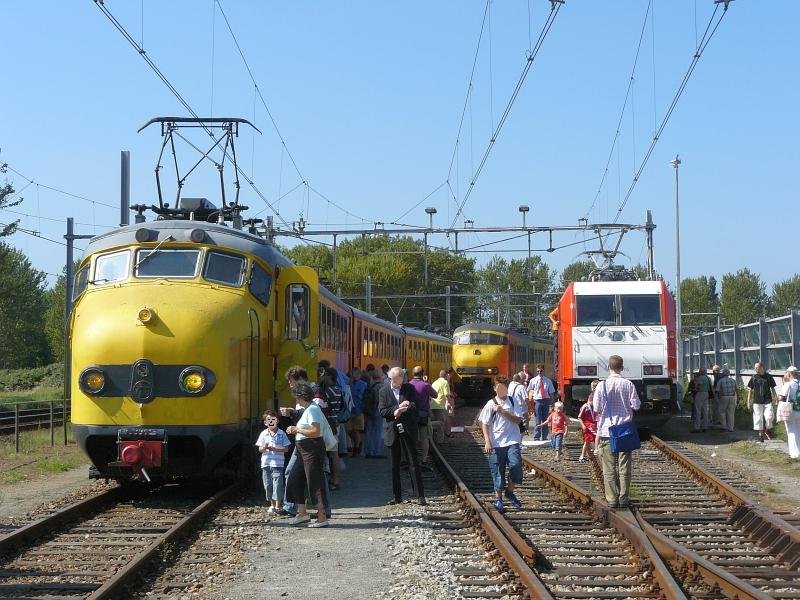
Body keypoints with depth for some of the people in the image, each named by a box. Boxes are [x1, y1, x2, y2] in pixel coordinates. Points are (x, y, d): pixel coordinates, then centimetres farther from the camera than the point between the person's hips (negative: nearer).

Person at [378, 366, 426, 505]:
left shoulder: (409, 389, 4)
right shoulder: (383, 392, 4)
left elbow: (415, 406, -4)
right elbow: (382, 410, -4)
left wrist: (403, 408, -21)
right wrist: (395, 411, -18)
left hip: (408, 430, -1)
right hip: (392, 431, 1)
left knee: (414, 463, -3)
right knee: (394, 465, 7)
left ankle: (421, 496, -2)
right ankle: (397, 496, 14)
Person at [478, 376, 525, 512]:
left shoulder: (514, 403, 7)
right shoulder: (490, 404, 3)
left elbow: (518, 420, -3)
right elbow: (484, 424, 1)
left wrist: (503, 412, -13)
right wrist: (487, 442, -8)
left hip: (512, 441, 0)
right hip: (496, 443, 0)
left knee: (516, 465, -17)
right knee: (498, 471, 2)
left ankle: (510, 492, 6)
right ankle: (498, 498, 17)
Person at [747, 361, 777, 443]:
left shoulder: (768, 377, 2)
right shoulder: (753, 378, 4)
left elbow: (772, 389, 8)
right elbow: (750, 390, 8)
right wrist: (749, 402, 4)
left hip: (767, 401, -1)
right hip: (757, 402, 1)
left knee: (769, 417, -15)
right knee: (758, 419, 2)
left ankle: (768, 430, 14)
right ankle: (761, 436, 12)